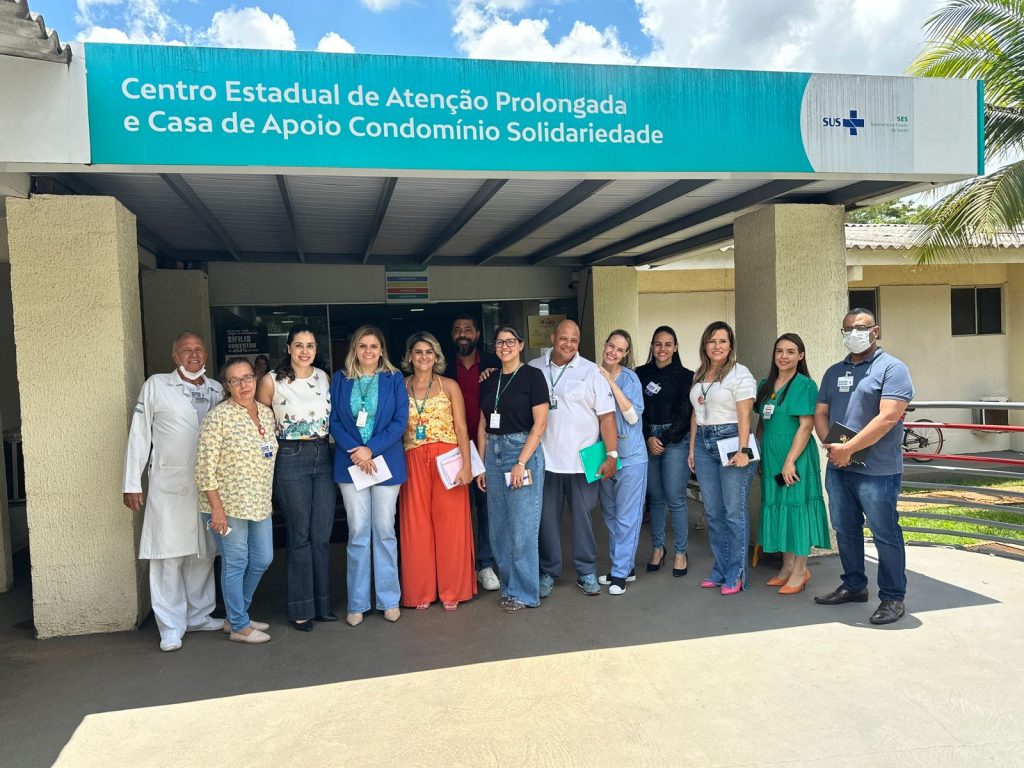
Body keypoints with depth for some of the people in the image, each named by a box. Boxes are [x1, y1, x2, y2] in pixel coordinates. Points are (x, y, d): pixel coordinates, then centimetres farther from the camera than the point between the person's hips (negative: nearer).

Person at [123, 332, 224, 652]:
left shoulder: (217, 390, 10)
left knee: (203, 553, 10)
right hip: (168, 483, -3)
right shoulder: (156, 385, 1)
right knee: (169, 554, -2)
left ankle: (199, 616, 23)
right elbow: (139, 435, 0)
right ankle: (171, 628, 6)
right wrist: (132, 484, -2)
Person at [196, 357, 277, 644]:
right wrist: (216, 508, -16)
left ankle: (236, 615, 32)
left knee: (262, 560, 13)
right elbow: (205, 466, -14)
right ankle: (239, 626, 19)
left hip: (260, 504, 7)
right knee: (235, 563, 3)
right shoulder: (218, 417, -13)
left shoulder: (267, 413, 7)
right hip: (228, 504, -7)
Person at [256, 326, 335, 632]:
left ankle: (322, 604, 21)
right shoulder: (272, 381, -5)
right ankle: (301, 609, 16)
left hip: (323, 455, 4)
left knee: (322, 536, 8)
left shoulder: (324, 377, 7)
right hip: (291, 458, -4)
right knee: (300, 536, 3)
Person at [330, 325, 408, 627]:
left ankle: (389, 599, 16)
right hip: (351, 462, 1)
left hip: (386, 461, -1)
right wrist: (354, 451, -13)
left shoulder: (394, 379, 3)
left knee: (384, 531, 5)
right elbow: (334, 420, 2)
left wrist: (371, 449, -13)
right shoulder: (340, 380, 6)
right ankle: (357, 603, 14)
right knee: (357, 532, 4)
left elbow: (400, 420, -4)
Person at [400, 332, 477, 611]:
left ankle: (451, 590, 15)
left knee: (449, 524, 3)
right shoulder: (400, 387, 7)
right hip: (413, 462, 1)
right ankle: (421, 591, 18)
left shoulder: (449, 386, 3)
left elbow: (461, 428, -1)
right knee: (417, 526, 6)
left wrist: (466, 465, -9)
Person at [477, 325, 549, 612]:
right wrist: (480, 465, 8)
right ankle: (508, 586, 24)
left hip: (523, 451, -6)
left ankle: (524, 592, 13)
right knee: (499, 528, 10)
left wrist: (521, 463, -16)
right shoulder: (489, 381, 12)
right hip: (494, 453, 6)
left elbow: (540, 424, -10)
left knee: (522, 528, -1)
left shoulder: (532, 376, -5)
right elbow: (483, 426, 14)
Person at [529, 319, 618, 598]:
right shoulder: (533, 369, 4)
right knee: (547, 518, 10)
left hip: (582, 460, -1)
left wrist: (612, 454, -8)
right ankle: (548, 572, 25)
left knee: (583, 517, 8)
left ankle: (586, 572, 23)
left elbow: (606, 415, -3)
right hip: (545, 459, 1)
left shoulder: (591, 372, -1)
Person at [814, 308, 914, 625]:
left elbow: (888, 418, -17)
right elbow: (820, 413, 12)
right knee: (845, 530, 15)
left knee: (885, 534, 2)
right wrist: (830, 445, -7)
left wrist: (848, 448, -18)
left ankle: (893, 597, 15)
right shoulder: (834, 372, 15)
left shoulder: (892, 368, -7)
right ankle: (853, 586, 30)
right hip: (838, 468, 7)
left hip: (877, 470, -6)